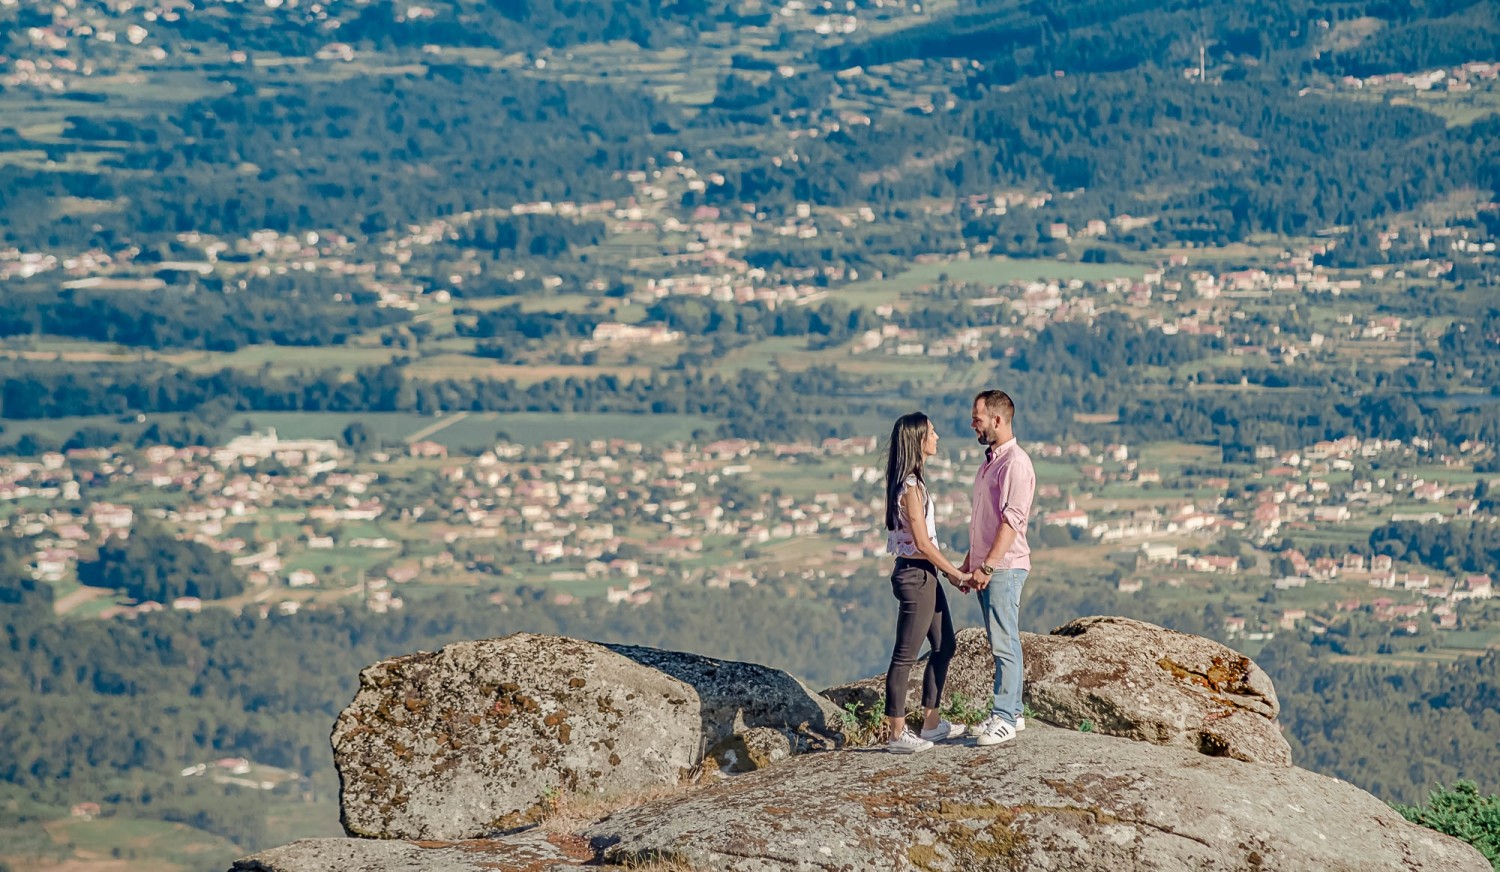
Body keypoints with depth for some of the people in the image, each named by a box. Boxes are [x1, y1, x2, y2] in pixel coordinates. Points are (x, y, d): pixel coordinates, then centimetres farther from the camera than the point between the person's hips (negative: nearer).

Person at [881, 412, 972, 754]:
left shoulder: (913, 482, 12)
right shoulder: (911, 486, -18)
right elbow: (922, 542, -20)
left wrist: (950, 570, 12)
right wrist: (956, 573, -12)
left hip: (925, 574, 10)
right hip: (915, 574, -10)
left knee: (944, 645, 18)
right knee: (905, 656, -4)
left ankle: (931, 724, 25)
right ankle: (898, 735, 2)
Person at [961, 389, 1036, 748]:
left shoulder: (1015, 463, -13)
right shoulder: (990, 460, 18)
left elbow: (1011, 520, -20)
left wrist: (988, 566, -24)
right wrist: (969, 562, 21)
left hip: (1004, 567, -10)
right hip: (986, 567, 10)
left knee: (1004, 643, -8)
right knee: (1000, 642, 11)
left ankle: (1004, 719, -8)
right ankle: (1010, 712, 16)